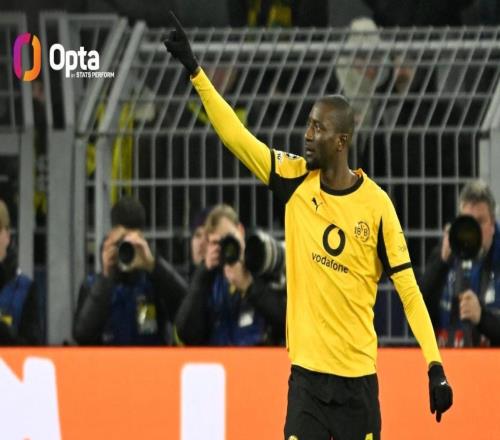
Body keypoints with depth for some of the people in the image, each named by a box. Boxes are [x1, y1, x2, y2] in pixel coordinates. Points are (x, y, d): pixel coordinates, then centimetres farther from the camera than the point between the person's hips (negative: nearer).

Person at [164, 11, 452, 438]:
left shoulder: (377, 204, -5)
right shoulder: (296, 180, 2)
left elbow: (408, 288, -4)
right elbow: (237, 136, -1)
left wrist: (435, 365, -11)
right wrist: (194, 69, -7)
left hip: (358, 376, -2)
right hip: (307, 372, 2)